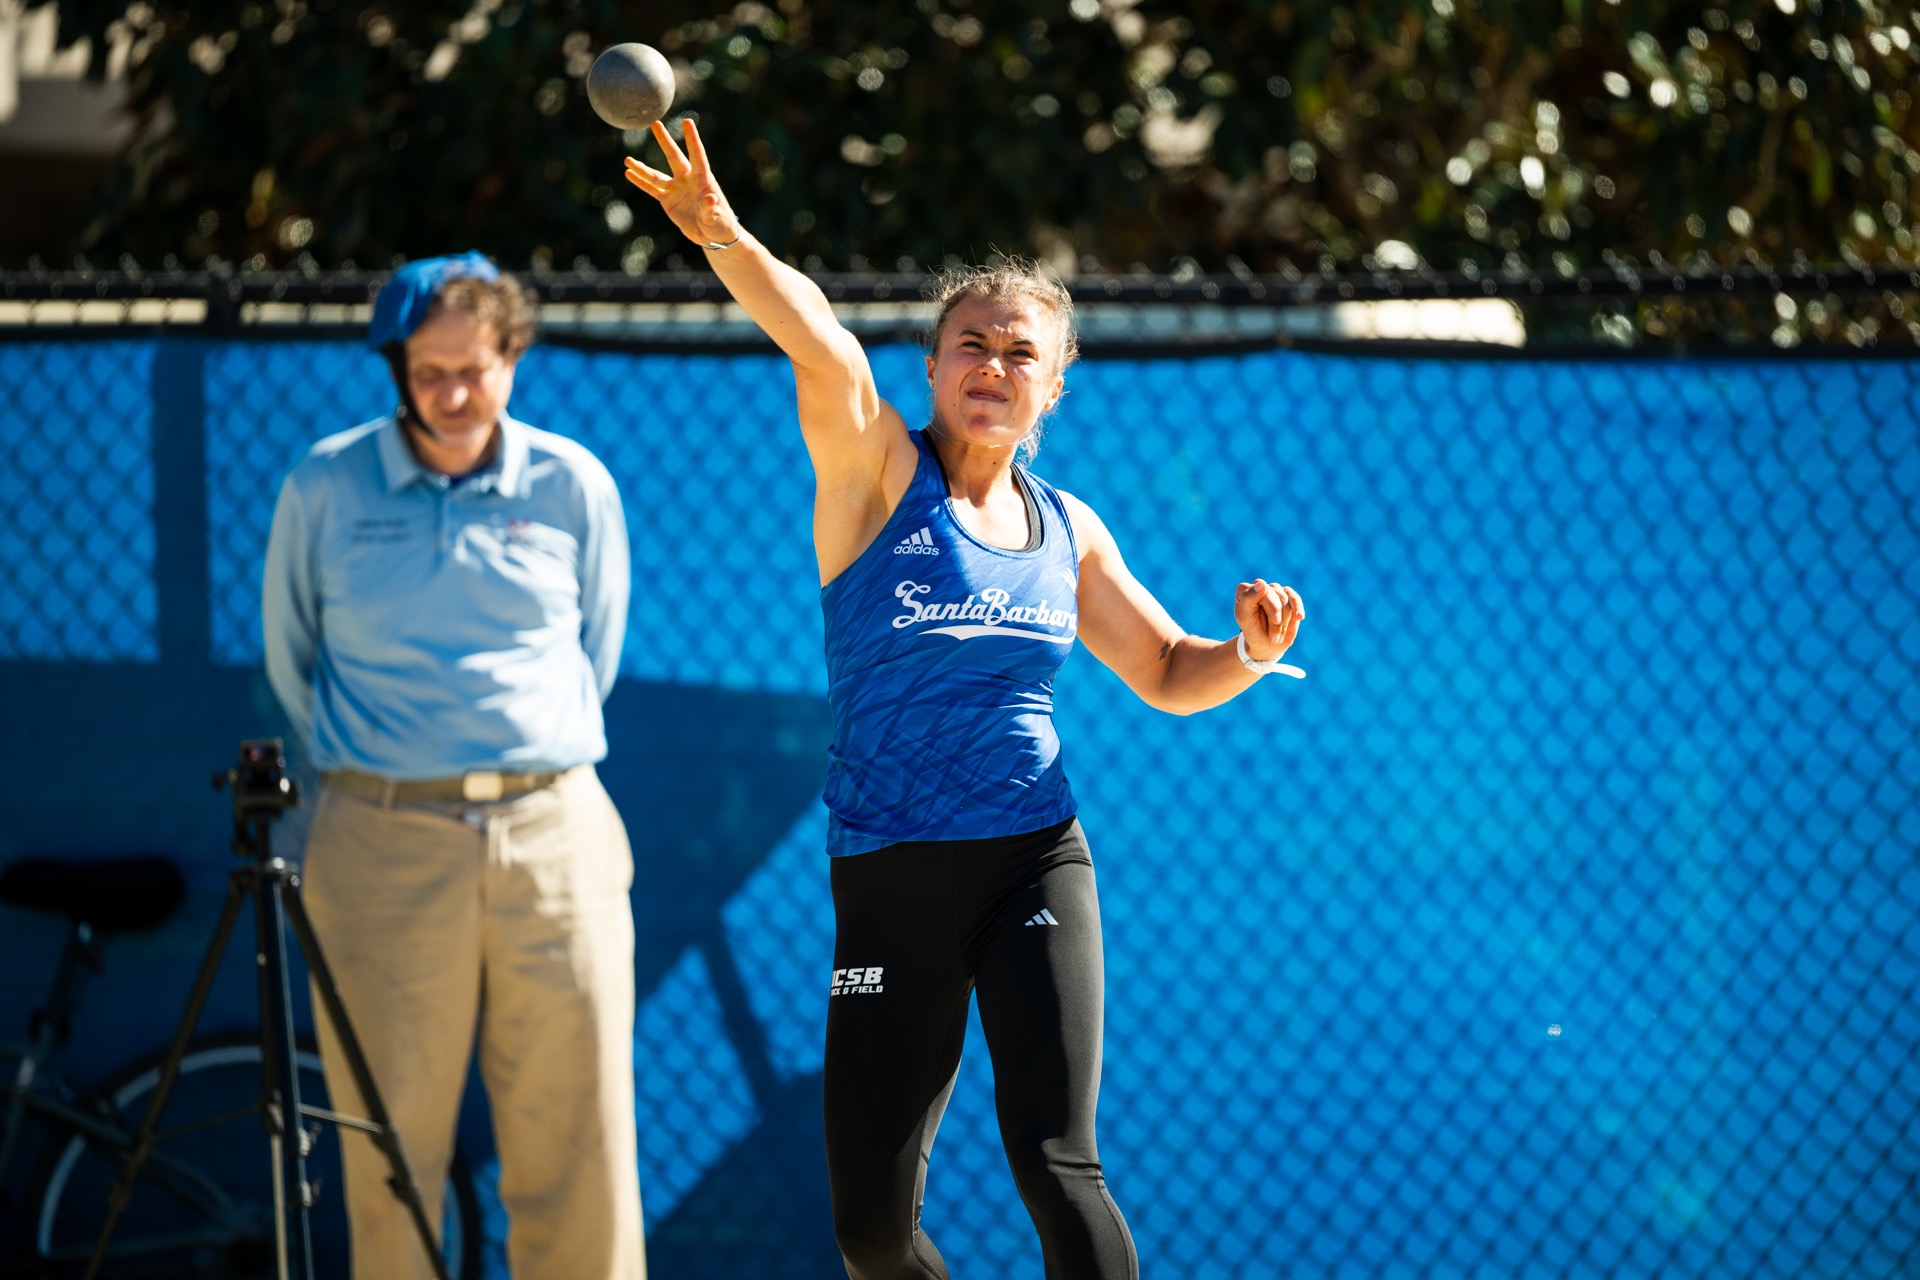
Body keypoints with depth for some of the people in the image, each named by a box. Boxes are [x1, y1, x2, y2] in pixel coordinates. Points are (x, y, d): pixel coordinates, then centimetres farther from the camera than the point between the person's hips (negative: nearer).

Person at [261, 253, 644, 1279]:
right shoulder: (325, 487, 3)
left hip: (556, 835, 1)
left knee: (577, 1143, -2)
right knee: (391, 1149, 0)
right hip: (384, 843, -1)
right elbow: (290, 659, 16)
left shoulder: (573, 486, 6)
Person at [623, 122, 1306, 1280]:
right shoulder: (880, 470, -2)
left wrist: (1249, 653, -2)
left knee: (1054, 1163, -18)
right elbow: (828, 354, -22)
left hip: (1034, 862, 2)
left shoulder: (1067, 529, 10)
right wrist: (725, 237, -43)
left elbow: (1169, 674, 21)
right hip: (890, 879, -1)